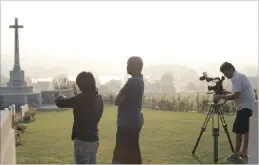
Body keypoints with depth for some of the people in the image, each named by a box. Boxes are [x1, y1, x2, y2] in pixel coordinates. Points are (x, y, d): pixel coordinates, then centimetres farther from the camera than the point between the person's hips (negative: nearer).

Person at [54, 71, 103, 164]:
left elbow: (59, 103, -10)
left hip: (82, 141, -7)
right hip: (94, 140, 7)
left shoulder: (81, 98, -18)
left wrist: (62, 98, 10)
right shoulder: (98, 98, 3)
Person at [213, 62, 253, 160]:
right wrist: (226, 93, 11)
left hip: (244, 107, -11)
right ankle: (244, 151, 19)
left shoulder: (237, 78, -16)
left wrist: (221, 97, -20)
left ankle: (236, 153, -6)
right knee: (245, 130, 14)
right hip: (247, 106, 11)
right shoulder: (239, 76, 17)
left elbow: (236, 95, -26)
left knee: (238, 130, -9)